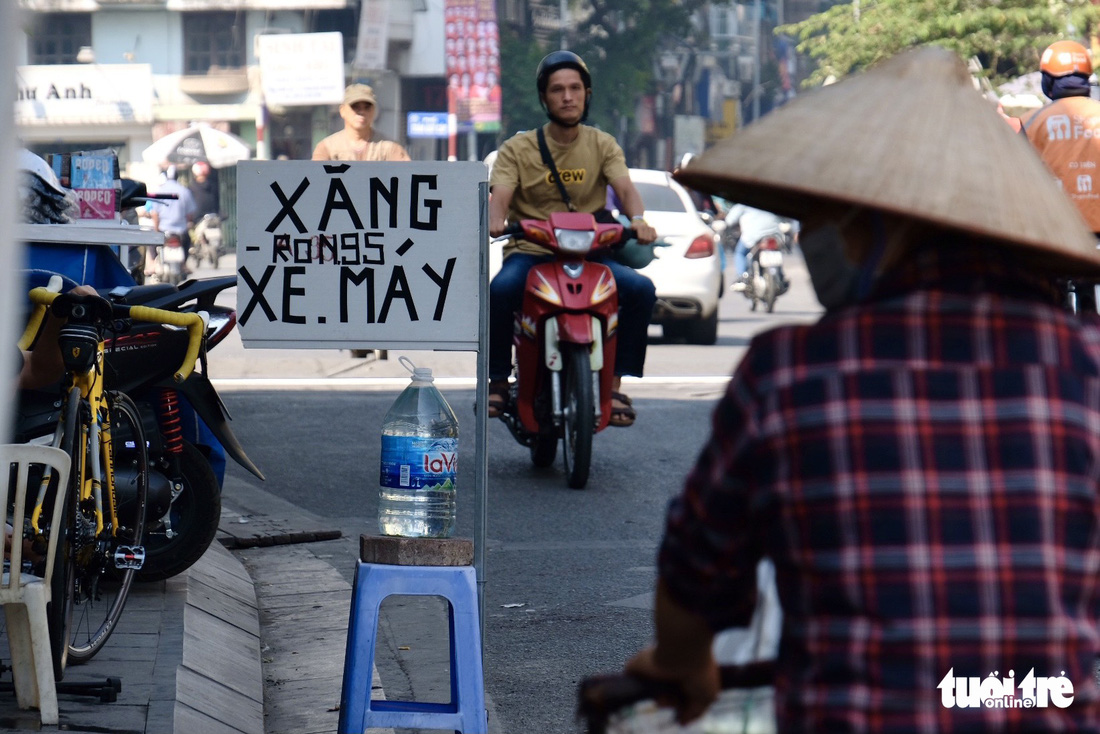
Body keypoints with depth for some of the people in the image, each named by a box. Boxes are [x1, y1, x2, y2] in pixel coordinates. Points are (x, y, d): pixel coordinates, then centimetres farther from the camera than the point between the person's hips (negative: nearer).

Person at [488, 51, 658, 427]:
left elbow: (624, 187, -6)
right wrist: (495, 221, -34)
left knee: (641, 290, -25)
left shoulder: (603, 146, 10)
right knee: (500, 290, -34)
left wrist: (637, 218, -29)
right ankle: (497, 379, -13)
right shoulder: (518, 149, 5)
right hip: (530, 252, -2)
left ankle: (614, 382, -11)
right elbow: (500, 194, -9)